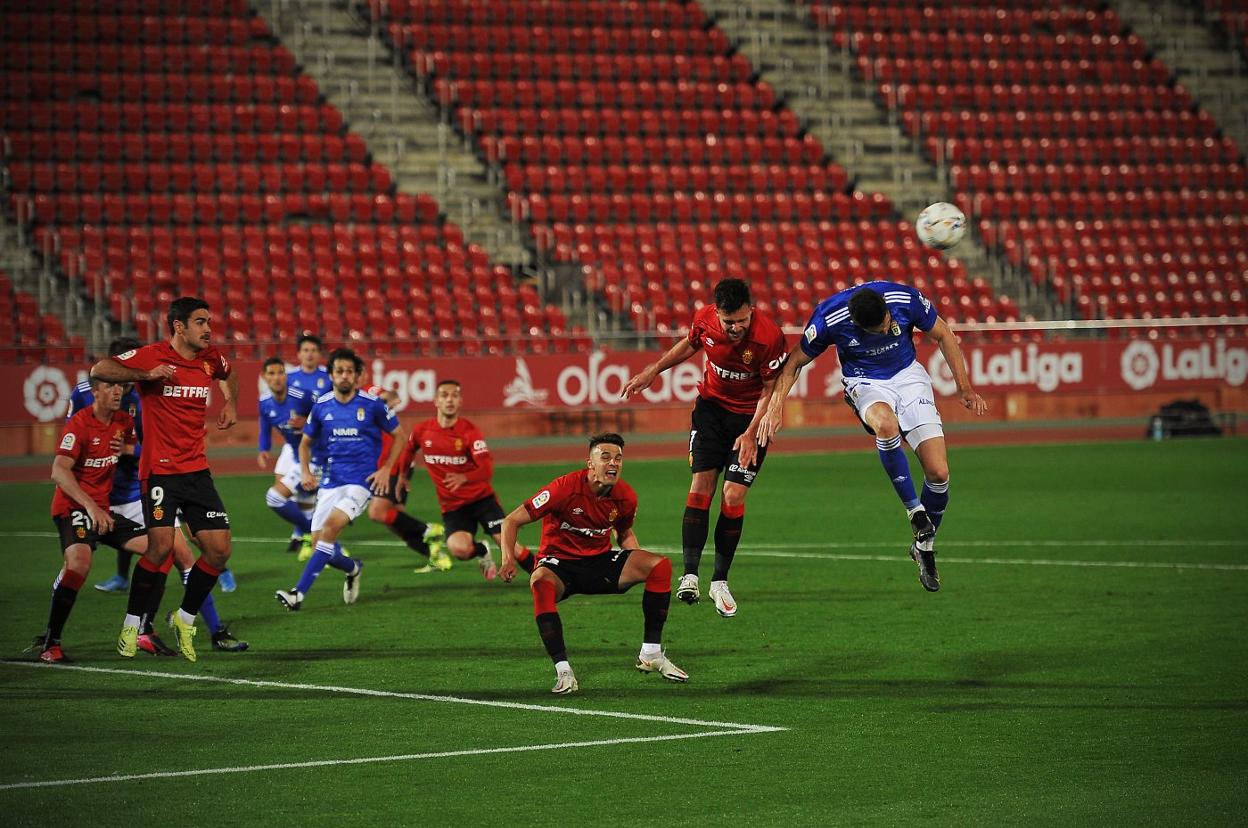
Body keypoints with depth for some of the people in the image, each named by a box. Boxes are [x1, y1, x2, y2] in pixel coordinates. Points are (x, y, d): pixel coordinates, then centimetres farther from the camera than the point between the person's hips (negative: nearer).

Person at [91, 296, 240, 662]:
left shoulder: (211, 359, 8)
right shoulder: (152, 356, -9)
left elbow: (229, 374, 33)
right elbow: (99, 370, -16)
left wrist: (231, 402, 16)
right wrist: (146, 375, -25)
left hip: (197, 470, 6)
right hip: (160, 470, -6)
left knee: (219, 549, -2)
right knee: (161, 546, -18)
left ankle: (185, 619, 17)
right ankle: (132, 624, 0)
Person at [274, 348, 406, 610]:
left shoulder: (372, 404, -4)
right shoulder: (321, 406, 5)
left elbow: (400, 435, 7)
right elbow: (306, 442, 19)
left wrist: (386, 469, -3)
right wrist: (306, 472, 1)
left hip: (361, 480, -4)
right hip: (330, 482, 4)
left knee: (331, 525, -26)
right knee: (319, 541, -3)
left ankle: (299, 593, -27)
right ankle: (353, 569, 33)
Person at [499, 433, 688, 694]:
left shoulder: (626, 497, -5)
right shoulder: (566, 487, -21)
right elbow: (512, 521, -16)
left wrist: (639, 561, -2)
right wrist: (508, 560, -29)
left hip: (600, 560, 5)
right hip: (560, 562, -5)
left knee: (660, 565, -13)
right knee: (541, 582, -40)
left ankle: (651, 654, -3)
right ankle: (563, 671, -37)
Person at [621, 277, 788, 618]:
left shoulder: (769, 336, -27)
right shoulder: (704, 319, -16)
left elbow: (771, 389, -16)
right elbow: (690, 344, 10)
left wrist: (751, 434, -21)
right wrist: (653, 370, 7)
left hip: (751, 415, -3)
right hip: (712, 406, 3)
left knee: (733, 497, -8)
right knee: (702, 484, -10)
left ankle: (720, 581, 6)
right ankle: (690, 575, -12)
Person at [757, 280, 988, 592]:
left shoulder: (906, 299, -23)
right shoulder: (829, 318, -25)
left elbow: (943, 336, -3)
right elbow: (795, 362, -7)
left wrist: (964, 388, 0)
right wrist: (775, 408, -15)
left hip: (908, 375, 2)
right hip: (865, 382, -2)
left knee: (939, 473, -10)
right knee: (885, 423, -40)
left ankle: (924, 546, 16)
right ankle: (914, 510, -22)